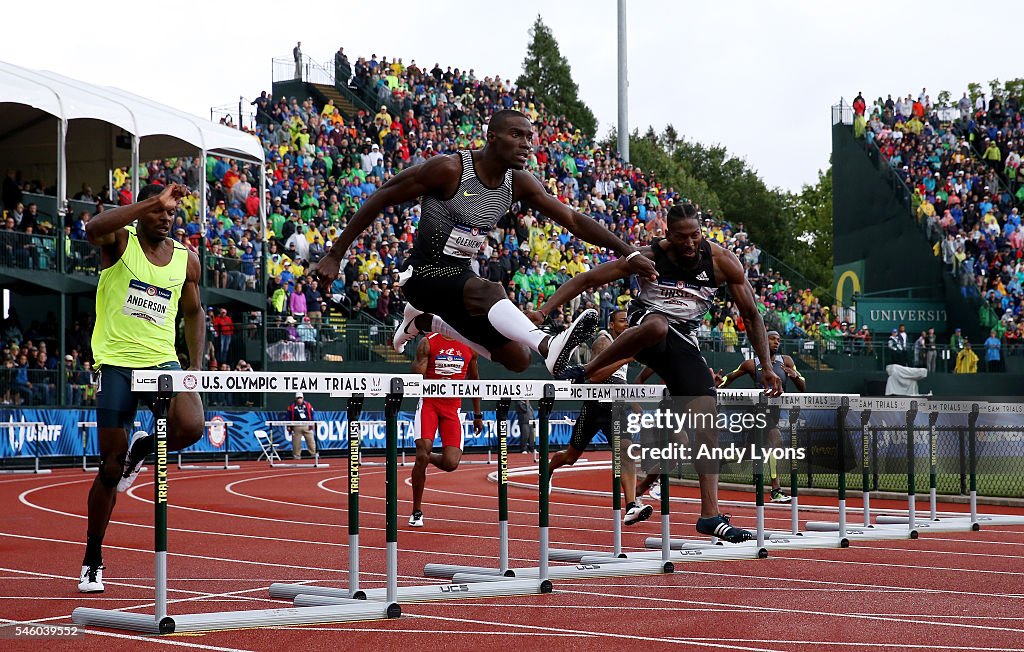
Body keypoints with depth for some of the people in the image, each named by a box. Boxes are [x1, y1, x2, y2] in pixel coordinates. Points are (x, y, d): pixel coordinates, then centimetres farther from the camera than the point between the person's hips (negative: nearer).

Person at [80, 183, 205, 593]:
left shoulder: (186, 260, 9)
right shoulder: (120, 242, -2)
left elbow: (193, 312, 21)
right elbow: (93, 228, -26)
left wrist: (196, 367, 10)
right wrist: (153, 202, -31)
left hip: (162, 362, 3)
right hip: (116, 363, -3)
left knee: (191, 426, -27)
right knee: (111, 466, 0)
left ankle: (143, 449, 11)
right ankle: (93, 561, 18)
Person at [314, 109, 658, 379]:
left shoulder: (519, 183, -2)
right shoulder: (449, 169, -20)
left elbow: (573, 219, -1)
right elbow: (381, 198, -15)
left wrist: (628, 253, -10)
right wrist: (335, 255, -15)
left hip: (461, 273, 8)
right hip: (424, 274, -8)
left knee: (518, 358, 7)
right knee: (490, 290, -36)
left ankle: (424, 321, 22)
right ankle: (549, 346, -61)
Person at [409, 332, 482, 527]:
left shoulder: (469, 346, 7)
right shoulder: (428, 343, -3)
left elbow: (474, 379, 18)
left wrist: (478, 414, 19)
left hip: (453, 407, 2)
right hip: (429, 402, -2)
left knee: (451, 464, -13)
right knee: (422, 454, -14)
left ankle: (428, 458, 24)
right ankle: (416, 511, 2)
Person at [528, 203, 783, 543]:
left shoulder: (722, 261, -9)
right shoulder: (648, 257, -15)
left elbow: (751, 315, 1)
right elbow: (586, 279, -12)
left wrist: (766, 367, -3)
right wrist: (544, 312, -21)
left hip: (684, 341, 3)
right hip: (646, 327, -3)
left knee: (708, 424, -11)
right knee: (657, 325, -43)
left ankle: (710, 516, -8)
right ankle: (586, 371, -23)